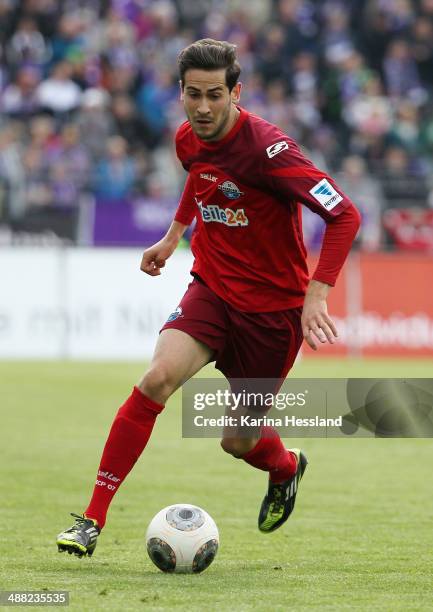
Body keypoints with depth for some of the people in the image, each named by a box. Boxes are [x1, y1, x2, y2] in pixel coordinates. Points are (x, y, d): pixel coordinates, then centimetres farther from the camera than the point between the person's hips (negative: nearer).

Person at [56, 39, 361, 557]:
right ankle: (92, 520, -20)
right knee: (158, 378, -22)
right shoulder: (188, 139, -4)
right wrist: (174, 235, 25)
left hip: (274, 307, -4)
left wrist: (316, 294, -32)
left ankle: (286, 467, 45)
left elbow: (344, 216, -25)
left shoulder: (266, 148, -25)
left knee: (238, 441, 5)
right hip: (211, 287, 4)